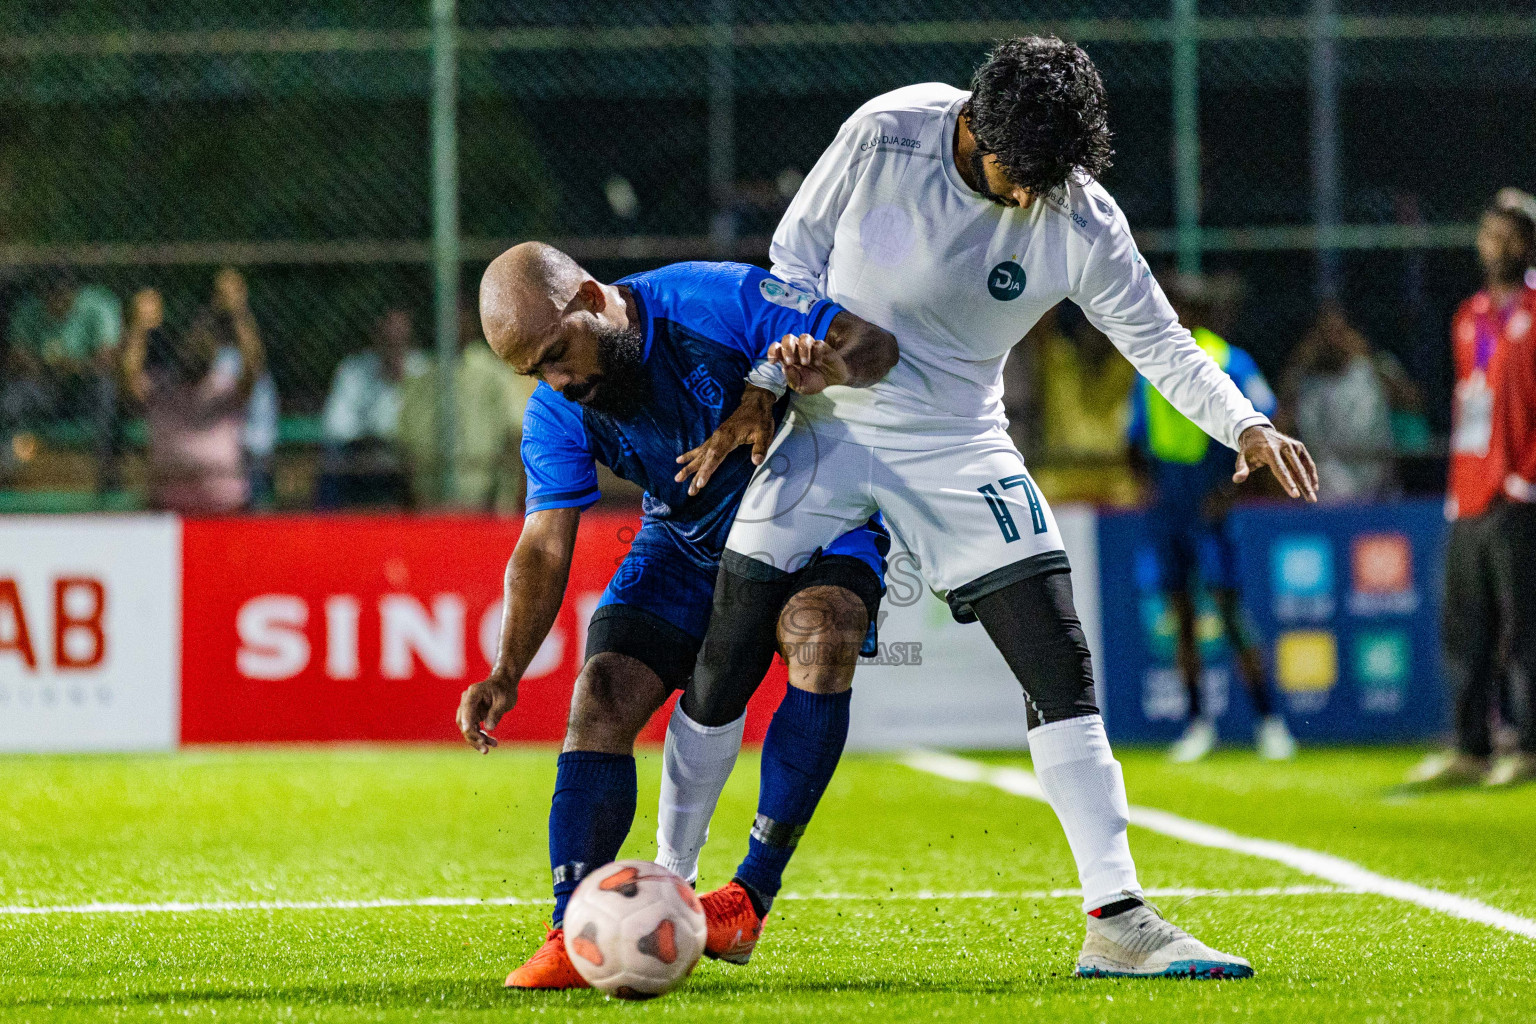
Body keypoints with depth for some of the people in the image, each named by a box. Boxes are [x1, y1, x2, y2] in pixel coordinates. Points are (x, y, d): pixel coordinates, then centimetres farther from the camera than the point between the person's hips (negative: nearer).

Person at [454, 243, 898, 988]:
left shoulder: (719, 300, -25)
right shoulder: (556, 415, -11)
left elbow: (876, 342, -20)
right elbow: (544, 547, -13)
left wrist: (826, 365, -44)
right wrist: (507, 671, -27)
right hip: (685, 546, 4)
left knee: (822, 633, -33)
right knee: (603, 696, -15)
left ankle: (751, 895, -28)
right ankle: (573, 937, -15)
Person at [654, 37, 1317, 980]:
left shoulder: (1081, 220, -13)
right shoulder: (884, 137, -16)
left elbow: (1158, 338, -3)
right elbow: (796, 256, -2)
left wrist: (1244, 424, -18)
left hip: (958, 448, 1)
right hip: (829, 426, -1)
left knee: (1062, 672, -9)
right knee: (729, 662, -5)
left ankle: (1117, 920, -7)